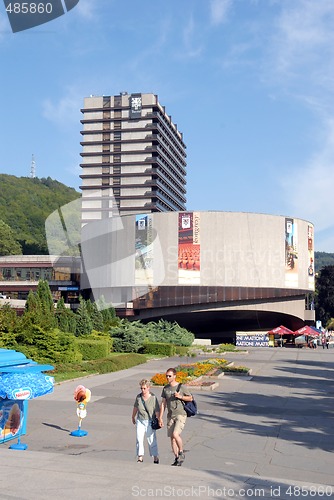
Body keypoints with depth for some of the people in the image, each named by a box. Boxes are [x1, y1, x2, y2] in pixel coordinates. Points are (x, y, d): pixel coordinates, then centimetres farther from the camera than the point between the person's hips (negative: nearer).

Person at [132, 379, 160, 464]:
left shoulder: (153, 398, -13)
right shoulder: (138, 397, -1)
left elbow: (157, 411, -10)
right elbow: (135, 408, 15)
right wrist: (133, 417, 25)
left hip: (150, 421, -3)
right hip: (140, 421, 3)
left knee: (151, 440, 2)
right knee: (139, 439, -4)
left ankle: (155, 457, 15)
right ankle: (140, 457, 4)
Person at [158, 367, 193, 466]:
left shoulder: (181, 387, -5)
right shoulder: (165, 388, 8)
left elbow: (190, 398, 4)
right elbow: (163, 403, 11)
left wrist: (180, 397, -14)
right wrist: (160, 418, 7)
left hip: (181, 415, -5)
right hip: (170, 416, 5)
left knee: (175, 434, -19)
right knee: (172, 438, 5)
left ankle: (181, 453, 3)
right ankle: (177, 458, 16)